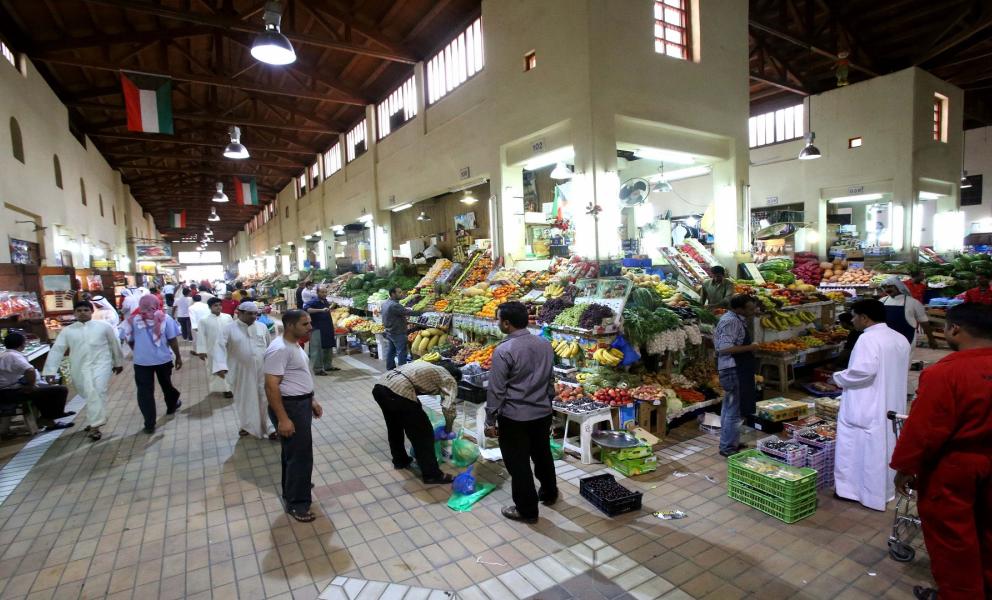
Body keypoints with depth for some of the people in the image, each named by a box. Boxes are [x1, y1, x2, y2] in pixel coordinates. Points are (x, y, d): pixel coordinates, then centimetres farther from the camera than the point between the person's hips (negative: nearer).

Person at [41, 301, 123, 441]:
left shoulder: (104, 326, 4)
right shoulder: (67, 331, 7)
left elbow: (114, 344, 12)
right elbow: (56, 350, 6)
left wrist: (118, 362, 17)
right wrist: (50, 371, 0)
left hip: (101, 363, -2)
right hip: (80, 367, 3)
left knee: (98, 391, -18)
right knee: (89, 394, 5)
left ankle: (95, 425, -17)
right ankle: (95, 421, 27)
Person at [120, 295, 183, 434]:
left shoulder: (132, 320, -4)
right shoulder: (165, 318, -8)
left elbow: (129, 340, 2)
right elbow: (172, 339, -6)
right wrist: (178, 356, 5)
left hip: (141, 361, 0)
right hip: (163, 359, 0)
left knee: (145, 392, 5)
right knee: (166, 384, 22)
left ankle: (149, 424, 6)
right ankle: (172, 406, 44)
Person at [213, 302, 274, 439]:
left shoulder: (262, 327, 2)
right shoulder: (229, 329, -7)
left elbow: (269, 347, 10)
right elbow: (219, 347, -16)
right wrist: (221, 366, -31)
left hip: (262, 371, 1)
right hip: (241, 372, -1)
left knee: (265, 399, 4)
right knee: (243, 399, 14)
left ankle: (270, 428, 13)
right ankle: (246, 425, 35)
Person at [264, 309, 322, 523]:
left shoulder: (294, 344, 9)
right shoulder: (279, 349, -23)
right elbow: (271, 386, -26)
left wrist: (311, 400, 20)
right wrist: (282, 419, -26)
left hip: (301, 403, 10)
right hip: (289, 407, -10)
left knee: (294, 452, 23)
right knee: (300, 455, -2)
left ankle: (292, 490, 39)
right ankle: (296, 503, 12)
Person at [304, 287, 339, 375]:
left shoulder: (325, 301, 10)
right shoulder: (314, 302, -13)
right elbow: (306, 308, -35)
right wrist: (321, 310, -40)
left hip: (327, 329, 8)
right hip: (317, 329, -8)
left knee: (328, 348, 17)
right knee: (318, 350, -4)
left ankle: (328, 365, 31)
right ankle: (318, 369, 4)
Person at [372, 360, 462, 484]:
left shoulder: (427, 366, 34)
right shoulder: (449, 379, 14)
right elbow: (448, 407, 1)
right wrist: (448, 429, 18)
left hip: (379, 386, 8)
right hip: (399, 392, -8)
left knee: (394, 427, 30)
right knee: (423, 434, 9)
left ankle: (400, 460, 46)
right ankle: (431, 474, 19)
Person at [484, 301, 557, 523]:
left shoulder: (504, 350, -20)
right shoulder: (545, 344, -1)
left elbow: (496, 390, -17)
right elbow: (550, 380, 10)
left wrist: (490, 421, -8)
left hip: (514, 417, -6)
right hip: (543, 412, 7)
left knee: (518, 463, 9)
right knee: (542, 454, 25)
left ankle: (527, 510, 23)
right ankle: (549, 493, 45)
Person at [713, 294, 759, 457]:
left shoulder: (736, 319, 12)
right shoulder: (731, 322, -20)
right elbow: (725, 348, -28)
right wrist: (750, 347, -20)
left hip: (737, 370, 11)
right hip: (734, 371, -11)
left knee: (729, 408, 19)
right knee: (734, 410, -3)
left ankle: (729, 443, 32)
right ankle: (728, 448, 6)